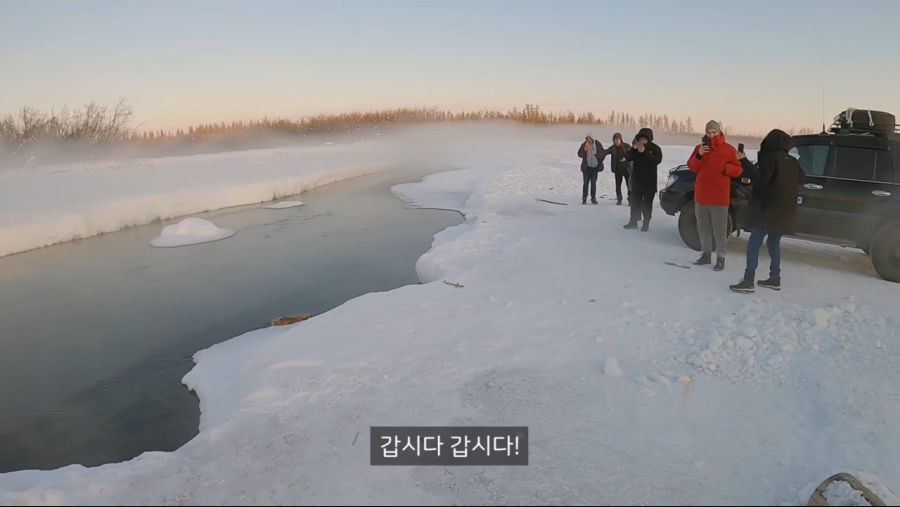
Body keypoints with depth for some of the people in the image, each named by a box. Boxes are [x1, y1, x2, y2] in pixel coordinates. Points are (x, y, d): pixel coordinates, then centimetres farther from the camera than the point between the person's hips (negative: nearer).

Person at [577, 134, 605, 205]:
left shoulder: (598, 145, -1)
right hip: (586, 167, 0)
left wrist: (596, 156, -14)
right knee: (586, 183, 0)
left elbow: (603, 154, 2)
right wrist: (585, 149, -26)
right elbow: (580, 154, -12)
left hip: (595, 167, 1)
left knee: (593, 183, 4)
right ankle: (584, 199, 7)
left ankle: (593, 198, 12)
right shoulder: (584, 145, -3)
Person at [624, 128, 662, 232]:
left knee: (647, 203, 0)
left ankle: (646, 223, 6)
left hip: (649, 181, -4)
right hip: (636, 180, 4)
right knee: (635, 201, 9)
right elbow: (628, 158, -5)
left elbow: (657, 160, -21)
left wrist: (644, 152, -28)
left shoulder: (655, 148, -5)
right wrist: (633, 149, -21)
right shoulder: (635, 147, 5)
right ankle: (633, 221, 16)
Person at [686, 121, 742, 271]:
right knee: (703, 227, 13)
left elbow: (737, 170, -2)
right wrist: (698, 155, -13)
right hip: (701, 195, 5)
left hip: (719, 197, -4)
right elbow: (692, 168, 3)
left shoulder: (729, 149, -2)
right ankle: (706, 254, 24)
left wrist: (724, 167, -20)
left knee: (719, 229, -5)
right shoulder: (700, 148, 9)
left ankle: (721, 258, 1)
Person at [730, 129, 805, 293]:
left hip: (767, 210, -8)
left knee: (753, 244, -7)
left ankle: (748, 281, -13)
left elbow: (760, 179, -24)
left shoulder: (769, 158, -12)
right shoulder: (792, 161, 12)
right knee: (774, 243, 18)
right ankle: (775, 279, 20)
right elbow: (802, 178, 27)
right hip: (783, 211, 8)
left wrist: (744, 161, -25)